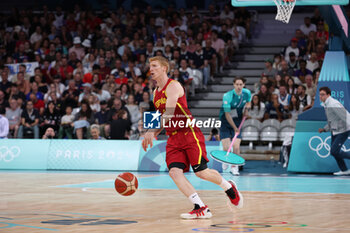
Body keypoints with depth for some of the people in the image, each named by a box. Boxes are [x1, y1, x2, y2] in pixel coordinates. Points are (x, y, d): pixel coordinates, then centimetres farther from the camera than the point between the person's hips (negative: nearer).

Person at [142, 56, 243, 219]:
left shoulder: (173, 86, -11)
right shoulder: (156, 92, 16)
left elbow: (169, 113, -24)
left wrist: (151, 131, -32)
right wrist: (155, 133, 15)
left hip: (189, 133, -7)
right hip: (173, 138, 7)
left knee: (201, 172, -9)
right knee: (174, 171, -15)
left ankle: (229, 187, 22)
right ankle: (201, 208, -18)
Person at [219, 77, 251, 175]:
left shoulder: (247, 93, -6)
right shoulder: (227, 96, -21)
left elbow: (248, 102, 19)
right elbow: (227, 115, -17)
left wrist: (246, 109, -4)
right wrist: (235, 128, -16)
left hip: (237, 122, 3)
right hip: (225, 123, -3)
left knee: (236, 147, -8)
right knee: (226, 148, -9)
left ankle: (234, 167, 11)